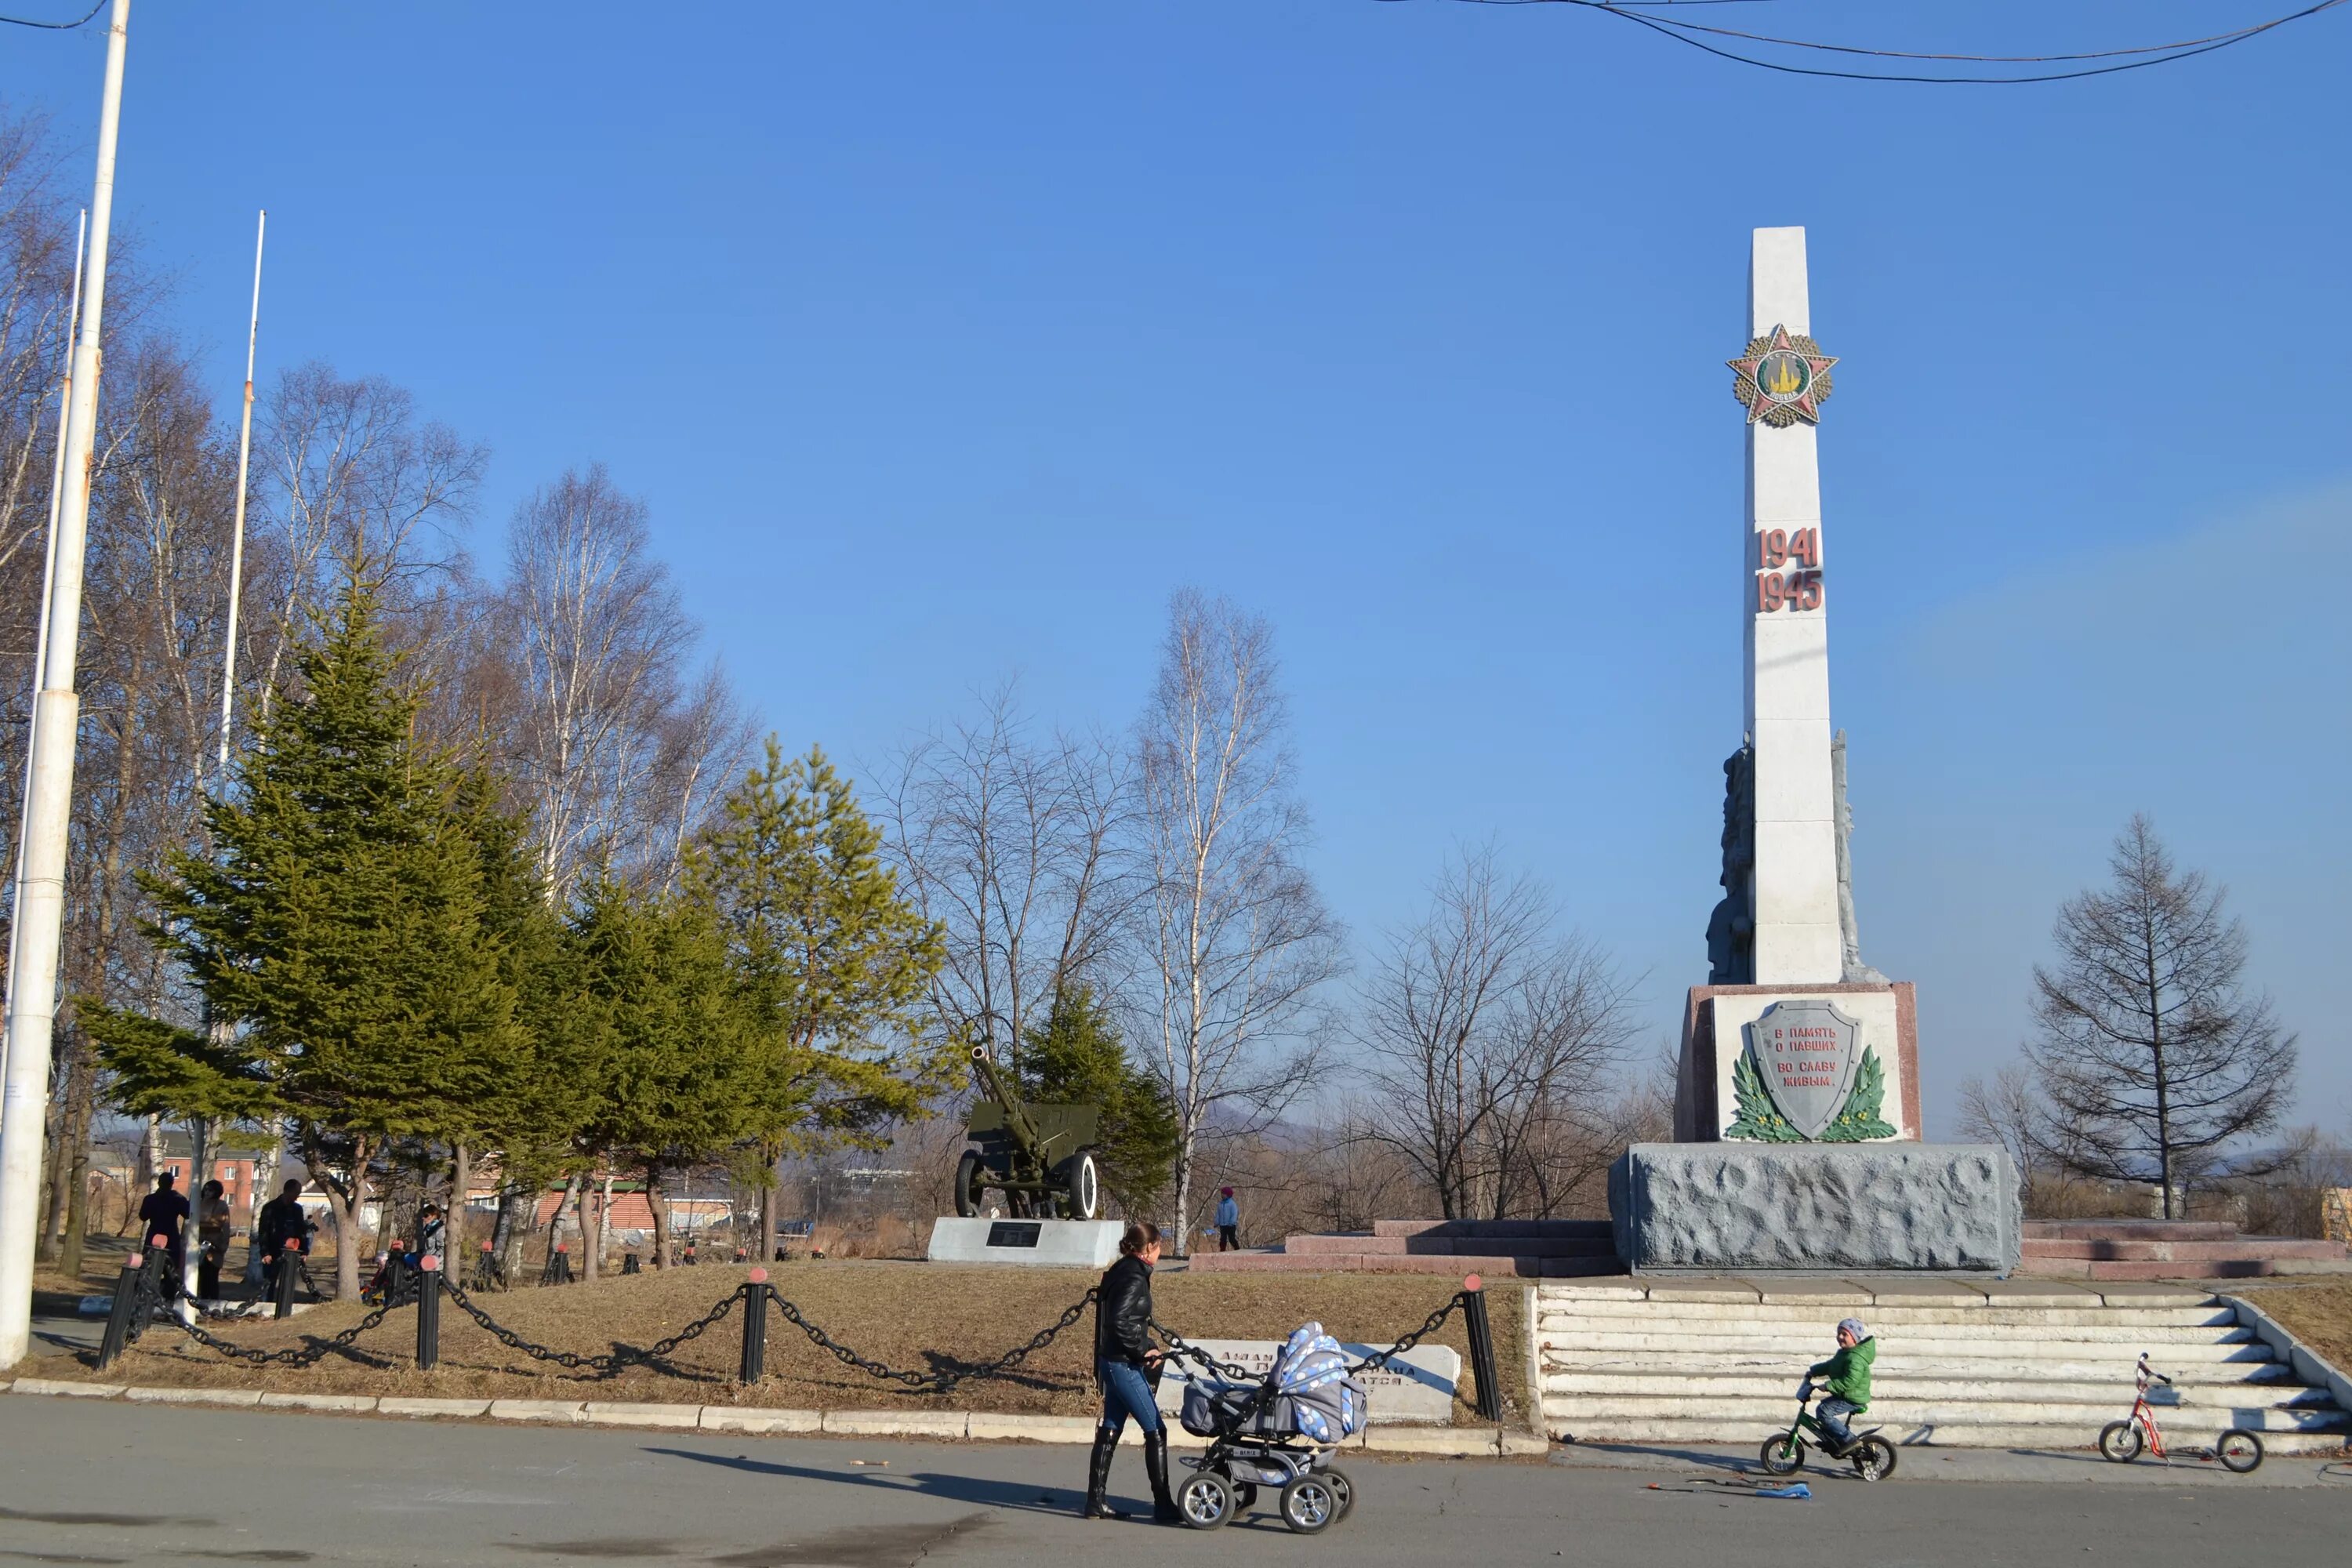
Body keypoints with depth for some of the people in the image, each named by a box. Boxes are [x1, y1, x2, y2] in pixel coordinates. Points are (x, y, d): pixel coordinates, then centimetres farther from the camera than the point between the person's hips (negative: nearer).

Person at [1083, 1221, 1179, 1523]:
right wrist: (1142, 1351, -15)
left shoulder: (1121, 1272, 12)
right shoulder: (1134, 1279, -18)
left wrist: (1149, 1347, 8)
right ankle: (1163, 1505, 1)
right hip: (1124, 1365, -10)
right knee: (1155, 1431, -3)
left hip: (1113, 1362, 10)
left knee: (1110, 1430, 14)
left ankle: (1096, 1501, 18)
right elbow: (1120, 1322, -27)